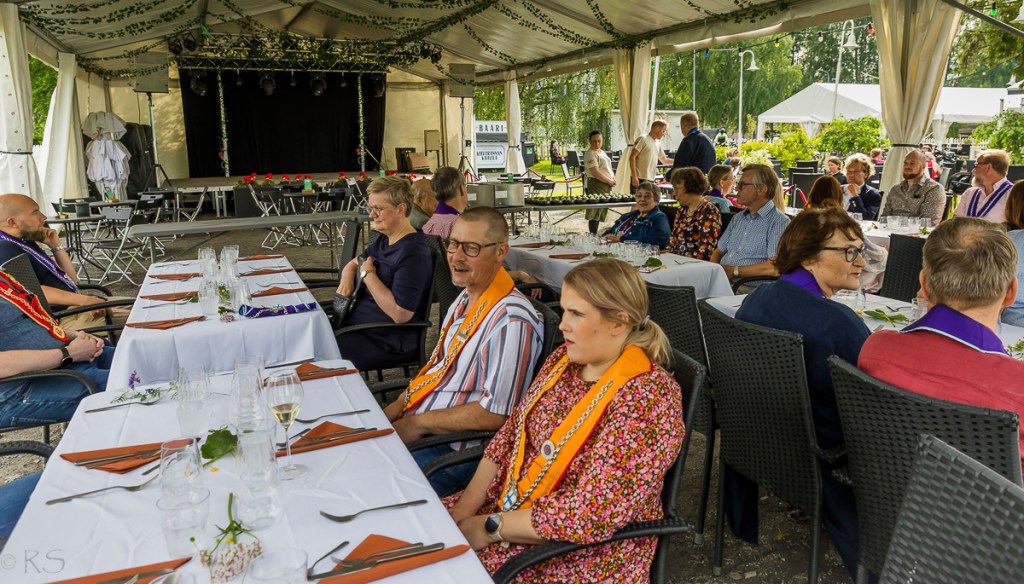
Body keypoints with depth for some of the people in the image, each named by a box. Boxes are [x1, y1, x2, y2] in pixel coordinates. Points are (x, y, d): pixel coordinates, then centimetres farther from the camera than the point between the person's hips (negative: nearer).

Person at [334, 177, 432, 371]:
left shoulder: (413, 253, -22)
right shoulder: (383, 241, 9)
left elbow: (400, 314, -28)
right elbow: (353, 263, 23)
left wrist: (368, 274, -18)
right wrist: (348, 276, -2)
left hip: (389, 342, -10)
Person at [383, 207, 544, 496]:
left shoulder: (511, 320, -23)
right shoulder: (465, 299, 8)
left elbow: (496, 414, -24)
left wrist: (417, 423, -17)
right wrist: (397, 407, 3)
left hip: (453, 450, -9)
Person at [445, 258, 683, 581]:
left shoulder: (648, 397, -23)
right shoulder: (564, 359, 0)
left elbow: (592, 514, -25)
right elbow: (509, 437, 3)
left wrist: (490, 527, -18)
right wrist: (464, 509, -7)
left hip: (587, 556, -6)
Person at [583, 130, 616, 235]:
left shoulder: (602, 152, 19)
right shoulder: (590, 154, -12)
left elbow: (608, 168, 26)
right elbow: (596, 173, -20)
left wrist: (613, 178, 5)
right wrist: (609, 181, -13)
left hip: (606, 185, 9)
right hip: (597, 184, -9)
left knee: (600, 212, 12)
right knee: (594, 213, -8)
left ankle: (595, 235, 18)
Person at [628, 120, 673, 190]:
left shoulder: (658, 144, 19)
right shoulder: (643, 139, -4)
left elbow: (664, 160, 32)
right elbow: (632, 157, -10)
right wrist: (634, 177, -17)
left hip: (651, 180, 8)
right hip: (639, 179, -8)